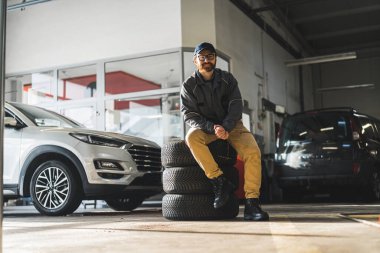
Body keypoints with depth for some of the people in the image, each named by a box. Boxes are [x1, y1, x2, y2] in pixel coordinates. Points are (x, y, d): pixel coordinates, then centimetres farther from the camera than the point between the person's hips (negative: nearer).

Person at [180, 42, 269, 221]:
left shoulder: (227, 79, 2)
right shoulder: (189, 85, -2)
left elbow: (236, 106, -8)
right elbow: (189, 115, -9)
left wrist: (225, 128, -28)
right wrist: (212, 128, -26)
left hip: (231, 125, 1)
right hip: (204, 127, -1)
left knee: (253, 151, -26)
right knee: (191, 137, -36)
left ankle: (251, 203, -27)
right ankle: (220, 182, -32)